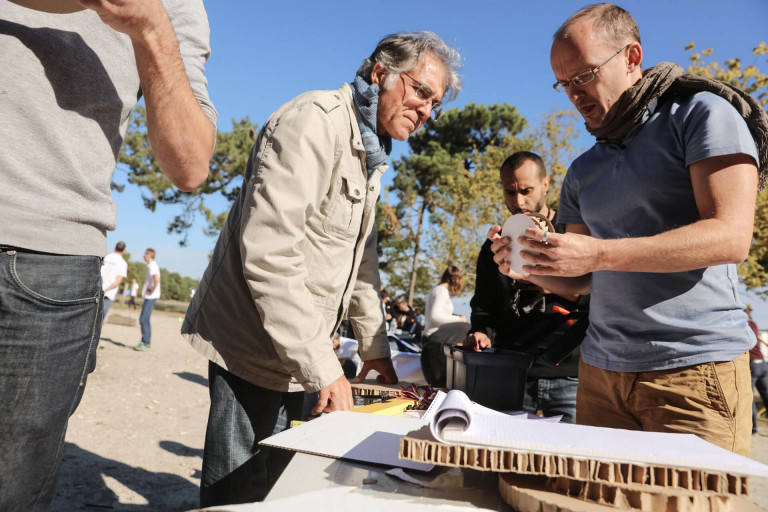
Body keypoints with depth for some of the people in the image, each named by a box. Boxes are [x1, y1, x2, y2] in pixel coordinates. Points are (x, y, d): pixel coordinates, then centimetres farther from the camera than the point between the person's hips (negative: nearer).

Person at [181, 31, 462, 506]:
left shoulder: (372, 155, 13)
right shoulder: (315, 121, -18)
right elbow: (268, 252, -27)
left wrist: (375, 346, 13)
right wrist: (323, 368, -24)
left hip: (298, 354, 9)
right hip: (253, 346, -9)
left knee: (277, 482, 19)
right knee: (239, 491, 2)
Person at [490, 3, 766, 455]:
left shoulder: (701, 114, -1)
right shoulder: (583, 171, 15)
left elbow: (731, 237, -15)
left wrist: (598, 253, -23)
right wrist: (532, 269, -5)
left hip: (694, 367, -5)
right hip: (601, 370, 6)